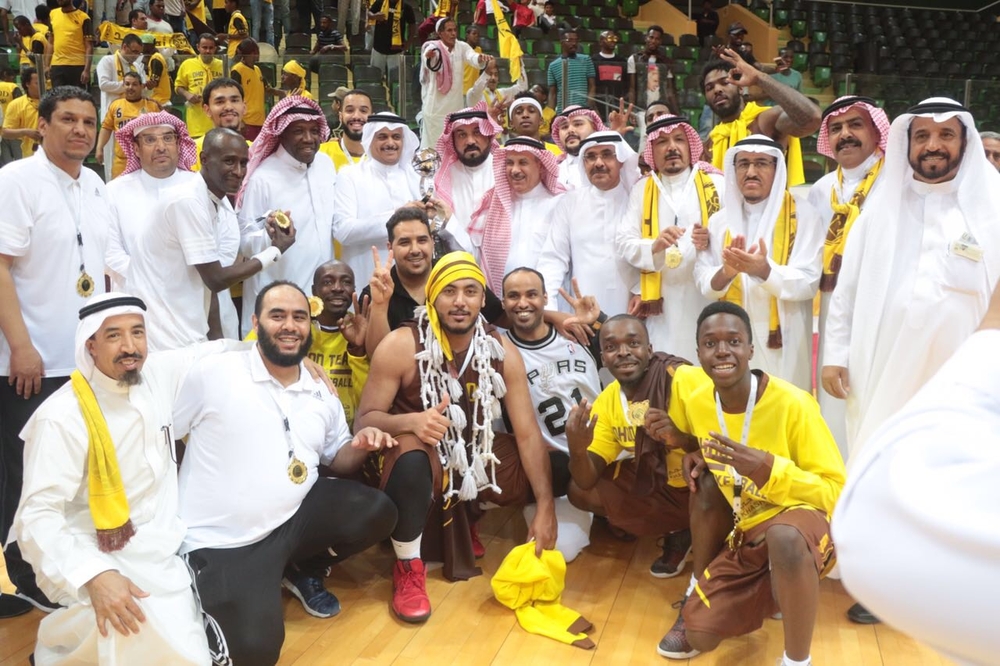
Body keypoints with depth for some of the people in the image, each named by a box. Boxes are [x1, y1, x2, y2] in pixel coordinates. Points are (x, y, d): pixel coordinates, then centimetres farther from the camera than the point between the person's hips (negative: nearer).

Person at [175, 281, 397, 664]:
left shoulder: (322, 394, 8)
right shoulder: (213, 374, -9)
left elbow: (336, 460, 17)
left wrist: (359, 446, -6)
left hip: (295, 518, 6)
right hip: (221, 541, -5)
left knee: (377, 512, -9)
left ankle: (302, 571, 15)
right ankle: (205, 612, 13)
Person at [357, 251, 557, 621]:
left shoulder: (502, 351, -8)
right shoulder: (400, 346, -17)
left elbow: (527, 432, -10)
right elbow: (365, 418, -16)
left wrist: (545, 507, -18)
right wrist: (410, 421, -38)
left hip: (478, 457, 5)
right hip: (423, 459, -4)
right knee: (411, 451, -39)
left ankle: (467, 513, 16)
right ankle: (408, 568, -15)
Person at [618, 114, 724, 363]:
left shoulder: (717, 184, 6)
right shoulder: (642, 189, 11)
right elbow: (623, 241, 2)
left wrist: (713, 239, -20)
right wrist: (655, 246, -18)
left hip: (708, 297, -1)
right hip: (662, 300, 1)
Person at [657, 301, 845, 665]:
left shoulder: (793, 404, -23)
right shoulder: (689, 387, -9)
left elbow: (836, 490, -18)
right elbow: (686, 438, 15)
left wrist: (771, 471, -33)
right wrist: (693, 454, -6)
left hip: (803, 524, -5)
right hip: (746, 531, 5)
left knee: (783, 537, -41)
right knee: (700, 635, -5)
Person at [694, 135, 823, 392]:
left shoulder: (803, 216, -3)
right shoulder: (719, 220, 8)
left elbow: (808, 282, -11)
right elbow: (703, 281, 0)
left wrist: (764, 270, -29)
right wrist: (725, 273, -22)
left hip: (783, 343, -3)